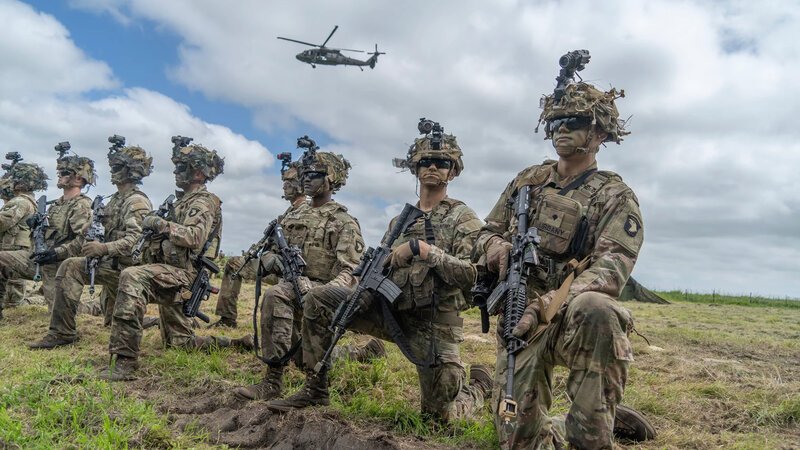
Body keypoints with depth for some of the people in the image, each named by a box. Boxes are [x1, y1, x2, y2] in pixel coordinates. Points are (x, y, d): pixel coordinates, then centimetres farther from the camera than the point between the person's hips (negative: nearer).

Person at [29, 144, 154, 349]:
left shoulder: (137, 203, -15)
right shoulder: (115, 200, 16)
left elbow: (136, 240, -28)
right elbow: (106, 231, 21)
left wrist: (104, 248, -37)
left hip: (124, 266, -10)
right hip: (110, 263, 10)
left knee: (70, 268, -22)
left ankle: (62, 332, -17)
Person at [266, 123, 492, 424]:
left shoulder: (463, 218, -4)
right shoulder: (400, 221, 13)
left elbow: (471, 273, -18)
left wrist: (423, 249, -23)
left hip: (434, 322, -4)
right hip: (391, 308, 5)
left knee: (440, 415, 4)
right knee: (319, 299, -13)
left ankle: (480, 384, 38)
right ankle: (315, 389, -1)